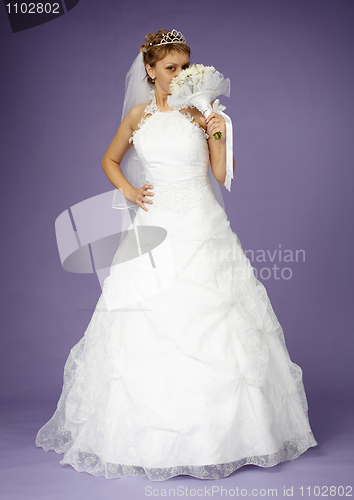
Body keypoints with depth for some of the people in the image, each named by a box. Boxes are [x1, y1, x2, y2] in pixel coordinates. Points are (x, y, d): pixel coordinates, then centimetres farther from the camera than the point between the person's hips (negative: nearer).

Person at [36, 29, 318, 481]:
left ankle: (218, 433, 14)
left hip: (203, 228, -1)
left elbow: (224, 176, 2)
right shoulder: (138, 116, 9)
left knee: (210, 324, -2)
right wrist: (127, 190, 5)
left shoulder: (203, 112, 5)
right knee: (147, 331, 0)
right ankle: (149, 433, 16)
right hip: (156, 227, 2)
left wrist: (220, 137, -12)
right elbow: (110, 161, 22)